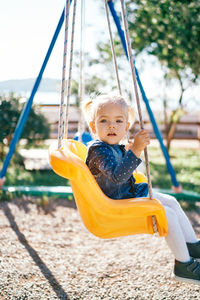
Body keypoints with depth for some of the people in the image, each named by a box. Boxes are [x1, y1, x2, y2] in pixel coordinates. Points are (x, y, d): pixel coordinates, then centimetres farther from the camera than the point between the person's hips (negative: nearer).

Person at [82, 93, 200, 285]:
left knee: (171, 202, 14)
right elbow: (117, 175, -38)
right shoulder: (99, 150, -24)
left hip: (129, 193, 11)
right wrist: (135, 151, -43)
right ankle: (184, 265, -6)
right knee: (167, 213, -17)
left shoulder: (115, 147, 7)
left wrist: (128, 152, 11)